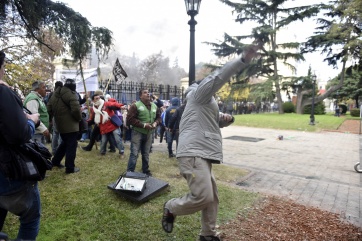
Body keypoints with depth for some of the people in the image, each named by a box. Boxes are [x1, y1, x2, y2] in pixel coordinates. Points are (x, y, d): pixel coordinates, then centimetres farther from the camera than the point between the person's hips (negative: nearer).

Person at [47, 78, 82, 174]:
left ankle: (55, 161, 34)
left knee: (65, 143, 25)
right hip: (70, 125, -9)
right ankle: (70, 168, 5)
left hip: (60, 124, 9)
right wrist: (79, 118, -9)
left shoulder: (56, 94, 12)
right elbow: (76, 109, -27)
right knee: (71, 145, -1)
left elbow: (49, 108, 17)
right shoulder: (71, 94, -16)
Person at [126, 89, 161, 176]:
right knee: (134, 153, -5)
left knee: (146, 154, 16)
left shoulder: (154, 106, 8)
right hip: (137, 133, -5)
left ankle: (146, 171, 30)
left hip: (149, 133, 5)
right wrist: (143, 125, -19)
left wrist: (155, 123, -6)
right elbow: (130, 119, -16)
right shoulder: (135, 105, -10)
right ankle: (130, 172, 7)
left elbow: (159, 117, 17)